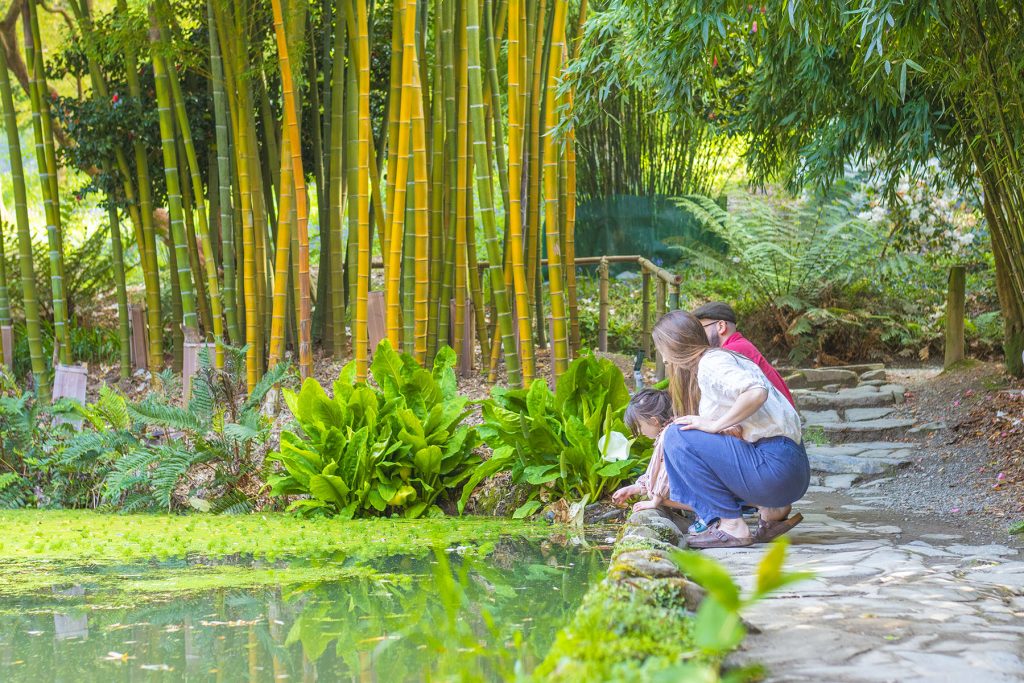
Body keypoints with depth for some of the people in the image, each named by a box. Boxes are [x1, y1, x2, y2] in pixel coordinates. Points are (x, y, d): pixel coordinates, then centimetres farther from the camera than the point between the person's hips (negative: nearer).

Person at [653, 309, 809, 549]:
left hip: (775, 465, -10)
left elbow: (756, 393, -30)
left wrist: (715, 425, -17)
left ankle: (732, 527, -9)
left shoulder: (711, 363, -9)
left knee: (678, 436, -12)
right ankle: (772, 510, 11)